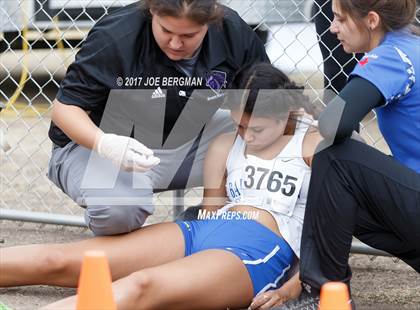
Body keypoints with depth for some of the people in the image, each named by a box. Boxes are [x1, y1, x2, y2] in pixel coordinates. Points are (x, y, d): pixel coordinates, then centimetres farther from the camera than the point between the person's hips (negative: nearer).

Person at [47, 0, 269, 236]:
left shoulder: (234, 32, -13)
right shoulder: (115, 38, -25)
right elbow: (65, 108, -19)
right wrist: (105, 144, -40)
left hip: (187, 142, 4)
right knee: (119, 208, -39)